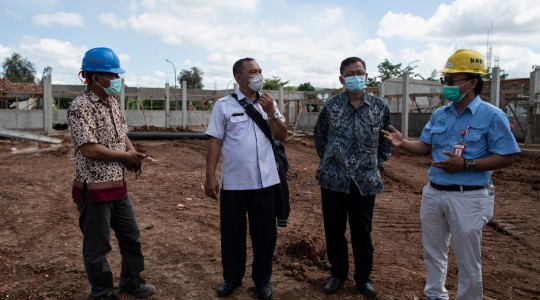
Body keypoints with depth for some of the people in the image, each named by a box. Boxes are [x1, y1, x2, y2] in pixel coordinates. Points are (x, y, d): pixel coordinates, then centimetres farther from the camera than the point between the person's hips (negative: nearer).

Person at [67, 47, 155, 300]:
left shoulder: (113, 102, 9)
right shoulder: (80, 107, -18)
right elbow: (89, 149, -25)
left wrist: (133, 154, -3)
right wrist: (126, 156, -13)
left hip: (118, 184, 8)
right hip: (93, 188, -8)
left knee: (131, 236, 19)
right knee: (97, 246, 8)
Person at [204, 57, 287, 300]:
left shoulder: (268, 103, 8)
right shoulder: (224, 105, -2)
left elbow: (282, 136, 4)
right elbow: (215, 142, -4)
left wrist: (271, 112, -11)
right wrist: (210, 176, -7)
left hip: (264, 180, 3)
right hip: (233, 181, -2)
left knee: (265, 232, 10)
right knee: (232, 232, 11)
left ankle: (262, 280, 27)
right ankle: (232, 277, 30)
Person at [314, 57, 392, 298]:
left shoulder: (380, 107, 1)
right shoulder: (330, 106, 0)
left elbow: (386, 139, 13)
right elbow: (319, 135, 14)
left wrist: (378, 164, 7)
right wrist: (326, 160, 9)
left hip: (365, 181, 0)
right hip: (333, 179, 1)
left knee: (362, 232, 8)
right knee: (334, 230, 11)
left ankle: (363, 277, 29)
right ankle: (338, 272, 32)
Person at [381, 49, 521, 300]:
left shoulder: (492, 116, -12)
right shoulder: (439, 114, 6)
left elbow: (506, 158, -12)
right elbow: (426, 147, 11)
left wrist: (466, 164, -23)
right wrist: (403, 143, -9)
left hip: (467, 198, -6)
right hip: (433, 193, 6)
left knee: (467, 261, 9)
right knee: (433, 253, 19)